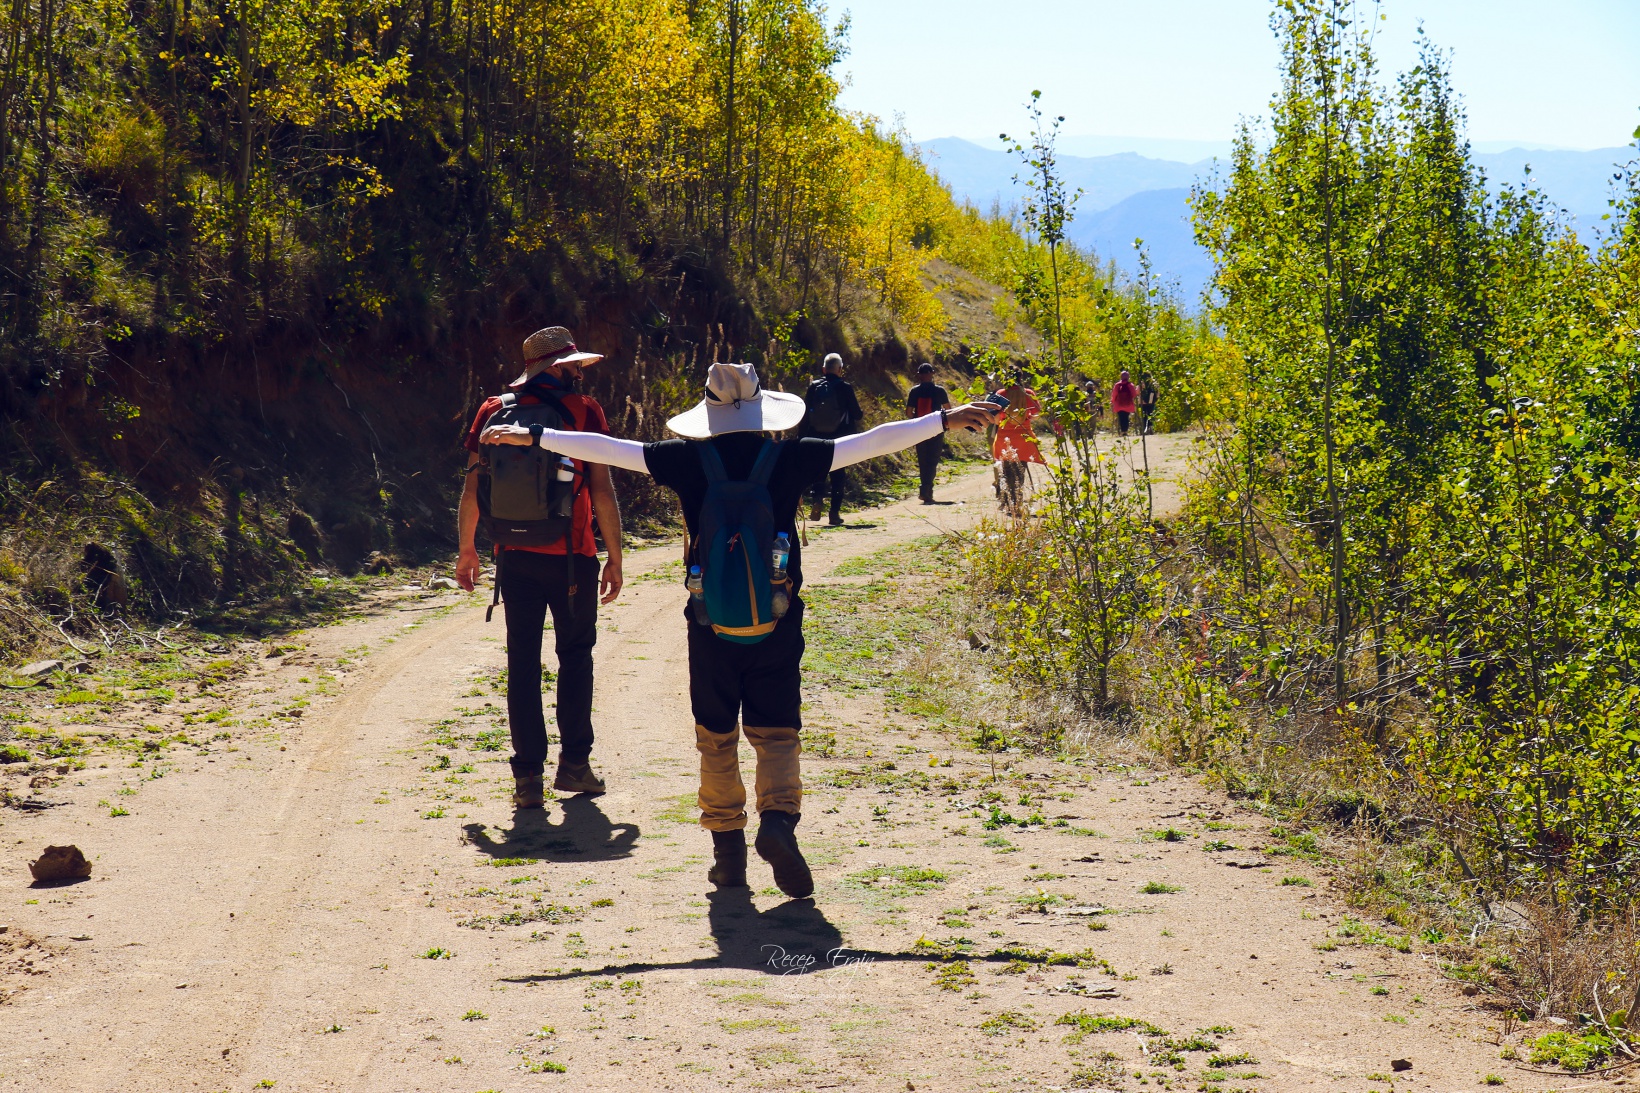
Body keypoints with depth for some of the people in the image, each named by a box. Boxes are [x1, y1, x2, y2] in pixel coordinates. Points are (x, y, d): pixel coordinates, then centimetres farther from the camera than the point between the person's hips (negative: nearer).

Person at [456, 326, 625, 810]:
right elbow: (603, 492, -7)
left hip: (515, 557, 2)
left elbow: (473, 488, 3)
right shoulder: (584, 412, -4)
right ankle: (574, 761, 14)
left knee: (523, 663, 6)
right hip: (572, 557, -2)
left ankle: (529, 777, 4)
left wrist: (466, 550, 14)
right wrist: (615, 559, 0)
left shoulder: (494, 412, 4)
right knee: (575, 653, 15)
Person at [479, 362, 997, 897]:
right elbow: (873, 441, -1)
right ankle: (778, 819, -17)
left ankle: (728, 851, 15)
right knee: (776, 733, 7)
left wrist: (530, 436, 9)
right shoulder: (790, 459, -4)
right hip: (777, 627, 0)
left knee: (716, 738, 12)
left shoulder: (690, 461, -3)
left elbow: (603, 448, 0)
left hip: (711, 628, 1)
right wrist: (944, 420, 5)